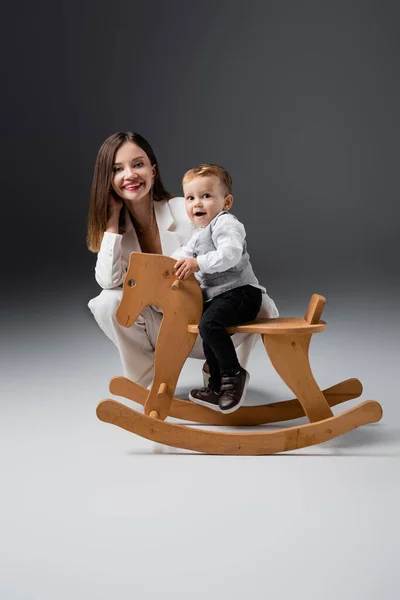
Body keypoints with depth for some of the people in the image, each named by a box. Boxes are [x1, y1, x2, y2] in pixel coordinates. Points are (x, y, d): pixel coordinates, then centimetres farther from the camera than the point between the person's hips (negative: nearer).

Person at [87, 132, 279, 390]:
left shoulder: (188, 211, -16)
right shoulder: (118, 226, -5)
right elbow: (109, 281, -22)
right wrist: (113, 215, -19)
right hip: (159, 330, 2)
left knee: (262, 307, -27)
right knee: (109, 302, -25)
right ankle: (146, 380, -2)